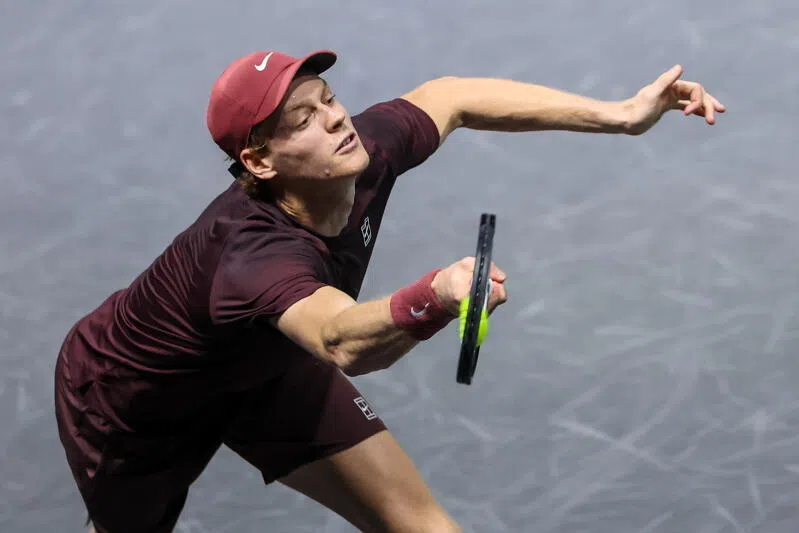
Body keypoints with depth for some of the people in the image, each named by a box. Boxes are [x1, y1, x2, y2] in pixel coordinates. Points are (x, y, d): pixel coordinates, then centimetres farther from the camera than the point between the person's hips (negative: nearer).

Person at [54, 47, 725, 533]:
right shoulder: (255, 249, -46)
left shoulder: (359, 155, -26)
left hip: (262, 368, 6)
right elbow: (343, 342, -66)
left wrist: (618, 113, -10)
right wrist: (434, 298, -87)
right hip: (130, 395, -6)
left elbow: (447, 96, -6)